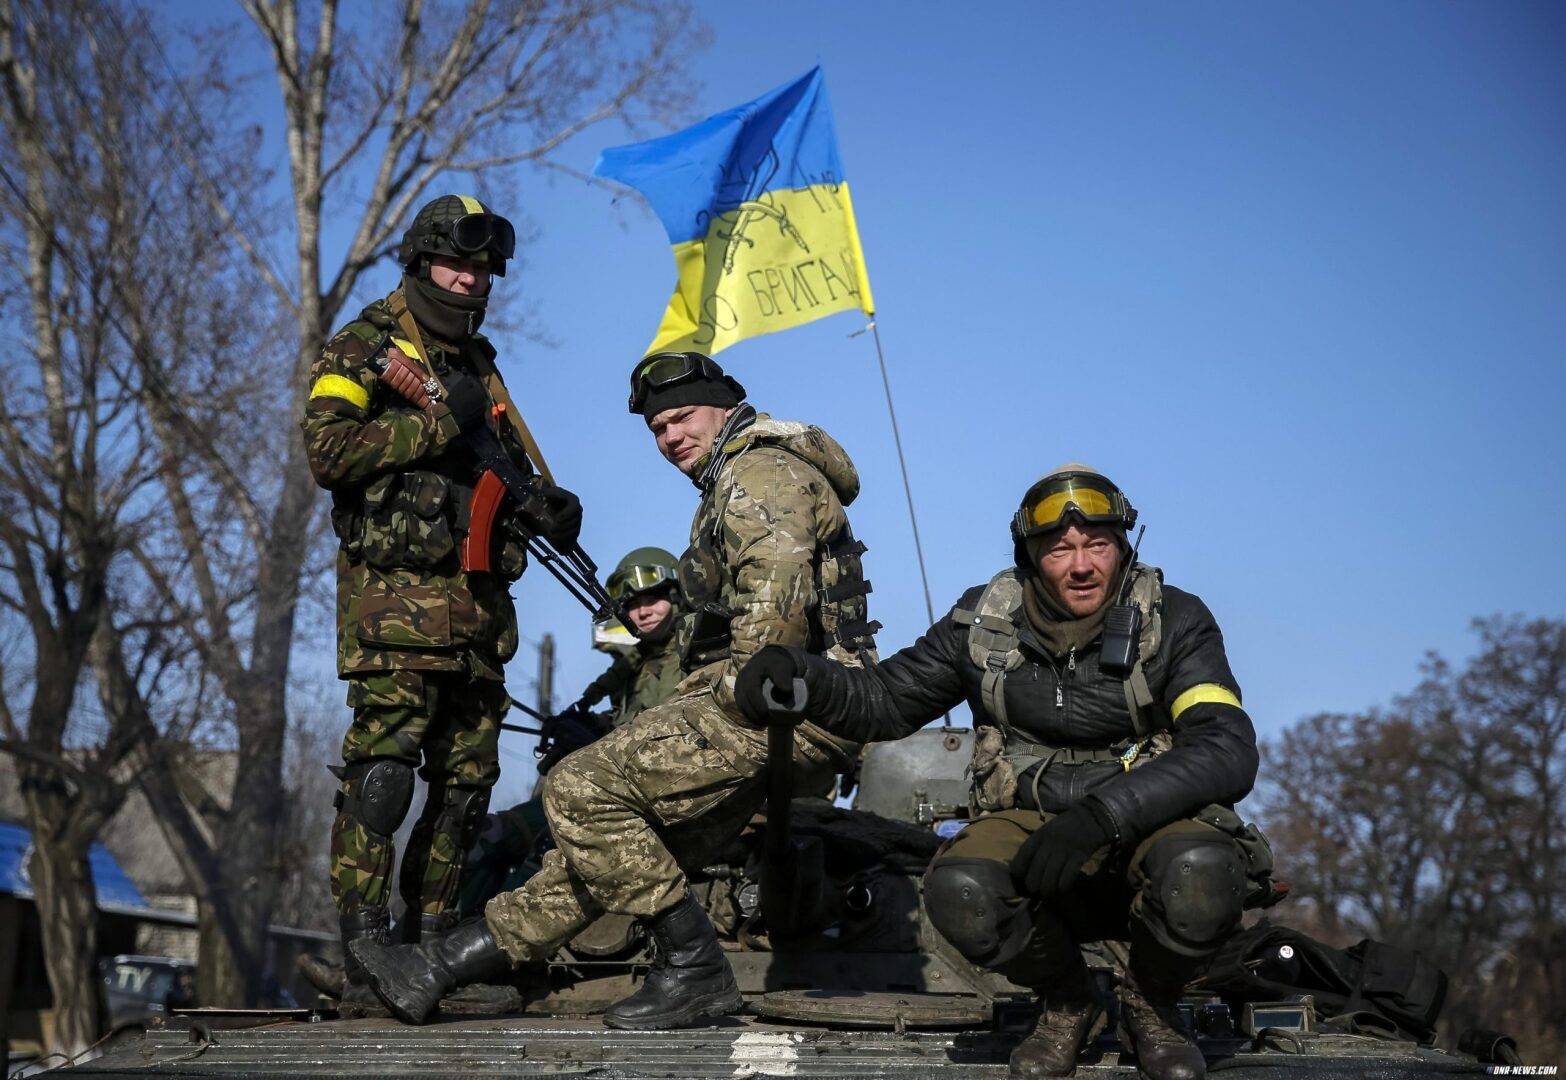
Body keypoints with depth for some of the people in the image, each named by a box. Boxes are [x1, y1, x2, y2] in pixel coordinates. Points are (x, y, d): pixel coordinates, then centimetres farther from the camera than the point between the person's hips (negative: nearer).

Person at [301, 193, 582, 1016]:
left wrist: (545, 508, 6)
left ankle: (430, 945, 16)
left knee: (467, 776, 7)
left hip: (477, 602, 8)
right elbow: (327, 451, -14)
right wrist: (438, 420, -16)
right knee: (382, 769, -13)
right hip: (395, 594, -7)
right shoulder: (364, 348, 0)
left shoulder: (478, 364, 22)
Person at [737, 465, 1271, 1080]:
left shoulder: (1174, 622, -8)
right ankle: (1064, 1003, 2)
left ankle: (1150, 1004, -1)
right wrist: (802, 676, -14)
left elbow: (1229, 749, -21)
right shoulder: (985, 623, 0)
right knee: (960, 891, -33)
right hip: (1030, 821, 2)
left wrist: (1104, 813, -35)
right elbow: (885, 701, 9)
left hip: (1147, 824, -1)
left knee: (1202, 872, -38)